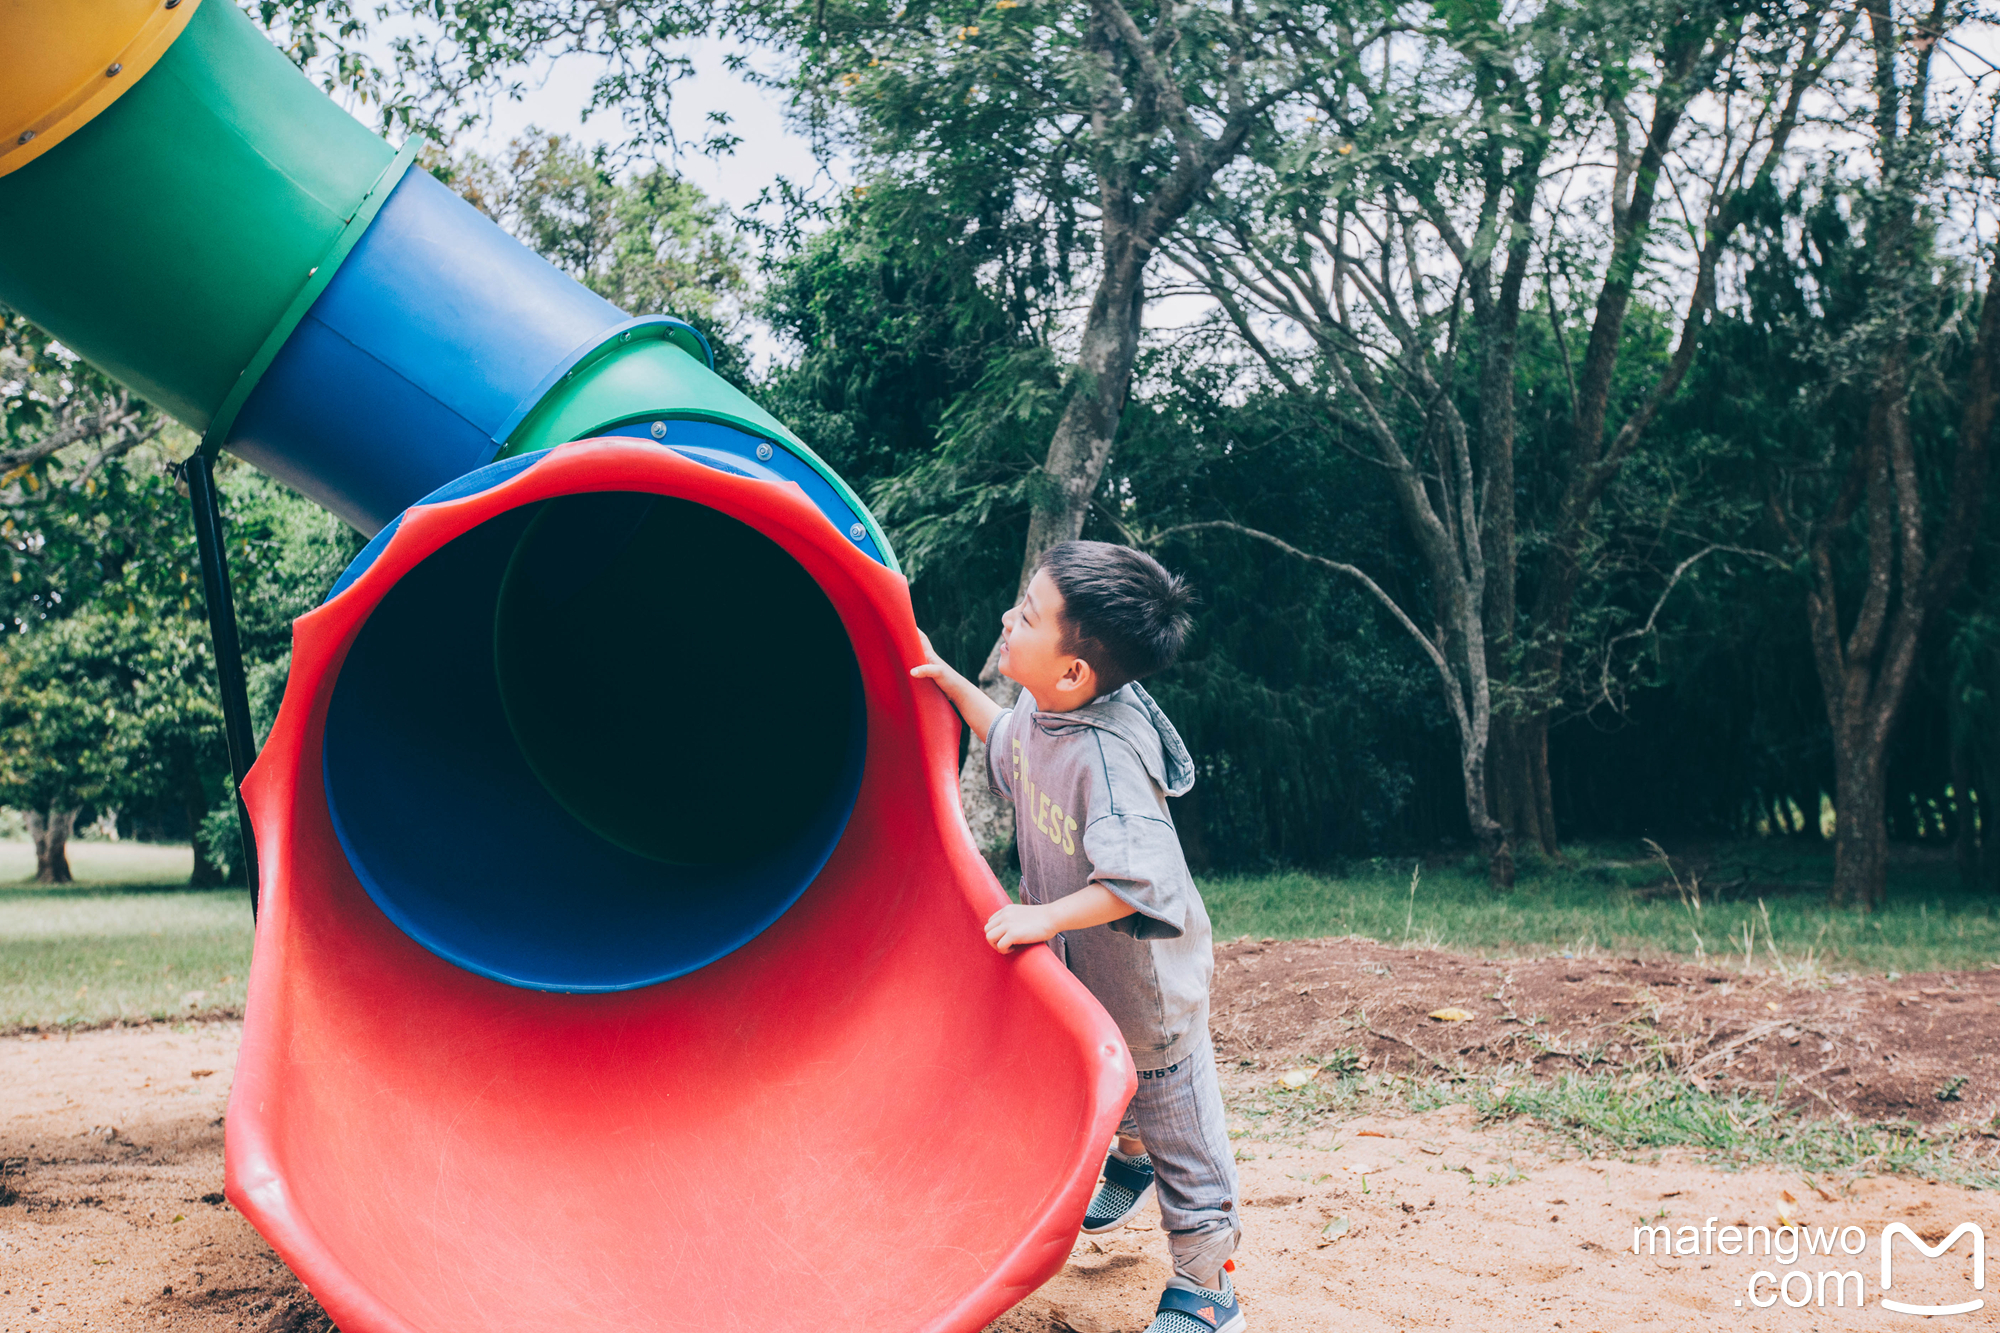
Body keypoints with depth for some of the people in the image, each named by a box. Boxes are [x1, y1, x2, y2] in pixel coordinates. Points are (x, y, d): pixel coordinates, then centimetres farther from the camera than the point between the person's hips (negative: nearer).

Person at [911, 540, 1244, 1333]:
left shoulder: (1108, 756, -37)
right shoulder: (1039, 712, -10)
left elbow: (1138, 874, -45)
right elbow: (1007, 743, 15)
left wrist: (1046, 917, -41)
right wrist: (948, 682, 10)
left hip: (1144, 978, -8)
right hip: (1080, 969, 8)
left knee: (1172, 1116, 7)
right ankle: (1131, 1161, 61)